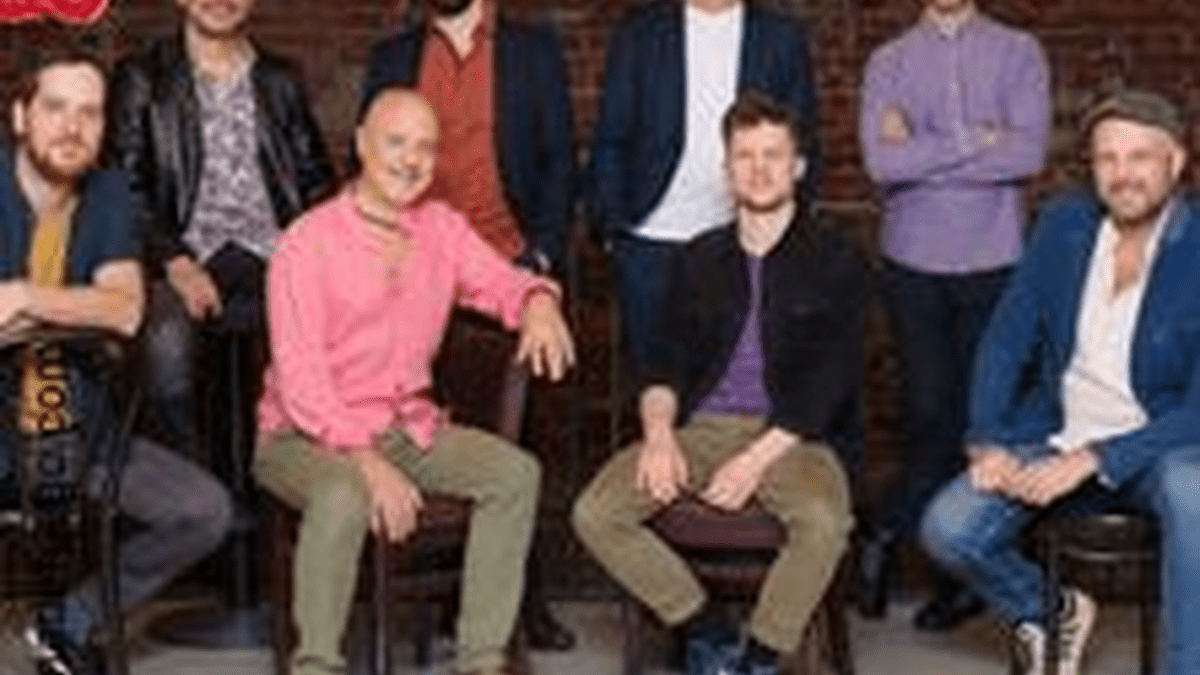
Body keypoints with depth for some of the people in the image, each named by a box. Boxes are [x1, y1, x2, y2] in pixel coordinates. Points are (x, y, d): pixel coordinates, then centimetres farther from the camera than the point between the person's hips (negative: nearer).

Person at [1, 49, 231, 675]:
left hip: (78, 429, 4)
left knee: (207, 510, -8)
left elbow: (125, 311, -12)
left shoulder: (108, 195, 4)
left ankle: (68, 622, 12)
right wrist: (75, 307, -16)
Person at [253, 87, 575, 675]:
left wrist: (537, 303, -18)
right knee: (344, 497, -36)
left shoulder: (442, 228, 8)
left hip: (408, 427, 6)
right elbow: (299, 378, -17)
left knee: (514, 472, -14)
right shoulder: (309, 242, -11)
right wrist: (367, 461, -28)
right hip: (307, 437, -6)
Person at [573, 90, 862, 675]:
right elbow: (665, 363, 13)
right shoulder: (700, 260, 17)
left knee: (825, 522, -36)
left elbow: (832, 380, -3)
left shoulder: (834, 263, 5)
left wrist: (759, 458, -14)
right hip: (699, 427, 3)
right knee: (594, 514, -20)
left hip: (788, 434, -3)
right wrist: (658, 430, -9)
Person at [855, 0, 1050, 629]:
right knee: (930, 416, -2)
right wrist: (977, 140, -9)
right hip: (913, 265, 0)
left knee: (979, 417, 2)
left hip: (994, 264, 0)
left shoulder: (1019, 53, 5)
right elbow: (881, 160, -9)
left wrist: (921, 155, -9)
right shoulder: (889, 62, 7)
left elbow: (1029, 153, -10)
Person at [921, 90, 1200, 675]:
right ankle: (1047, 611, 15)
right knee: (946, 531, -16)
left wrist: (1094, 461, -26)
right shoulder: (1063, 225, 1)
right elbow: (1007, 338, 6)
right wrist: (988, 443, -8)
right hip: (1054, 436, 4)